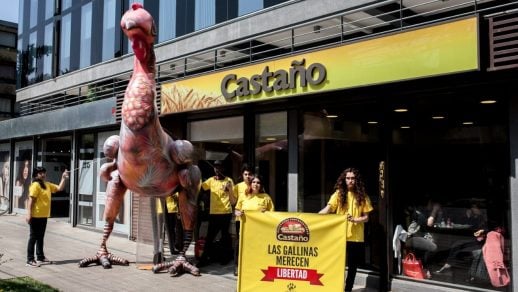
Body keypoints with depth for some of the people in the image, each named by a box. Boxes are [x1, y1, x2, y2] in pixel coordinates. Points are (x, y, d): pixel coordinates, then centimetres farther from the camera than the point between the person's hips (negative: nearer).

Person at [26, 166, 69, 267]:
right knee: (33, 237, -3)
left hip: (43, 216, 8)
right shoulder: (35, 185, -14)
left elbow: (59, 188, 16)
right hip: (36, 216, -8)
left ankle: (40, 258, 25)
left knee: (40, 237, 16)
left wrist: (63, 178, 3)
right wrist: (29, 214, -22)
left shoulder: (47, 185, 10)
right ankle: (30, 260, 3)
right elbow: (31, 200, -18)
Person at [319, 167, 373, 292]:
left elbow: (366, 217, 2)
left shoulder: (362, 196, 2)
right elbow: (328, 209, -13)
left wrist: (354, 219, -18)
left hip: (356, 237, 1)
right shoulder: (339, 194, -1)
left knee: (352, 266, 10)